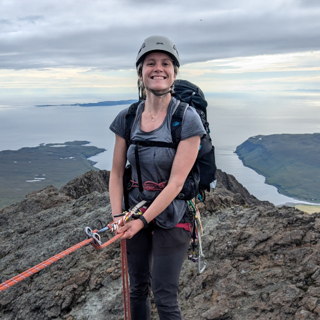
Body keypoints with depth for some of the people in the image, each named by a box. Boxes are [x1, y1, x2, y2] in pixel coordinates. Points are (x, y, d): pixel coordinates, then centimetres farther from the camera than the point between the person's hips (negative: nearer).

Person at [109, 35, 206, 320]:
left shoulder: (187, 118, -16)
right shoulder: (127, 117, -2)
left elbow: (176, 182, -18)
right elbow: (117, 173, 1)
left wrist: (143, 220, -17)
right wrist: (117, 217, -9)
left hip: (171, 214, -4)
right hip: (136, 209, 4)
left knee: (164, 296, 1)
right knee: (137, 287, 17)